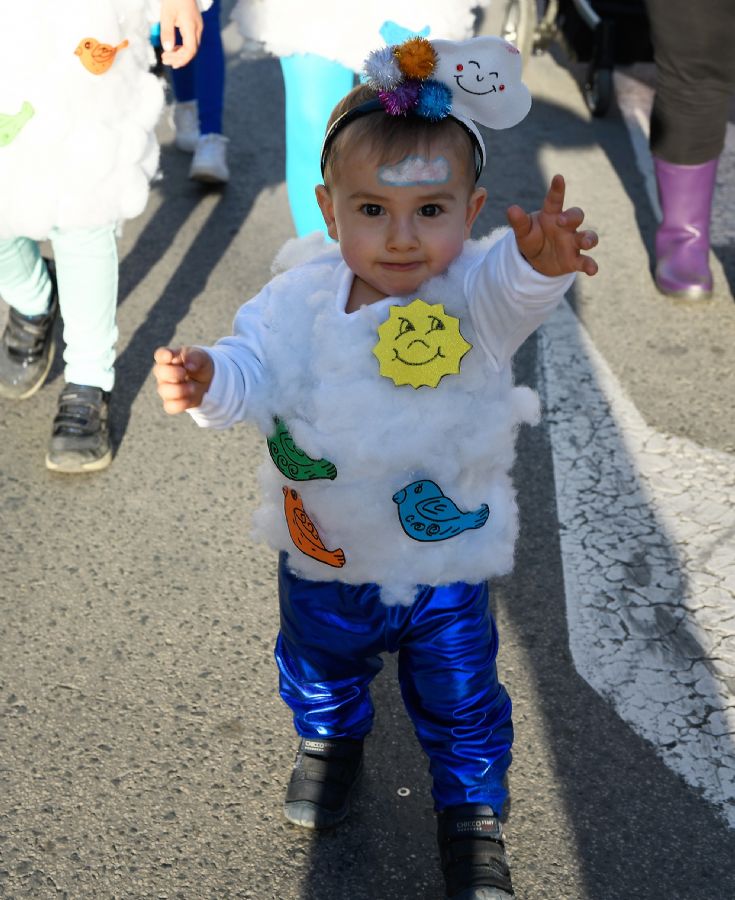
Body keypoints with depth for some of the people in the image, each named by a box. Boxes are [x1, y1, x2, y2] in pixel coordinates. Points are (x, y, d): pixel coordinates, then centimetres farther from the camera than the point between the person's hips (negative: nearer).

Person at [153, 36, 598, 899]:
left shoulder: (477, 291, -23)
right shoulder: (300, 297, -16)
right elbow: (256, 369, -15)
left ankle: (472, 818, 46)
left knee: (460, 701, 18)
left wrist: (543, 261, -67)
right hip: (322, 559, 3)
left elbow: (515, 286, -43)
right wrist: (207, 379, -39)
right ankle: (329, 745, 64)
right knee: (319, 669, 30)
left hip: (445, 562, -2)